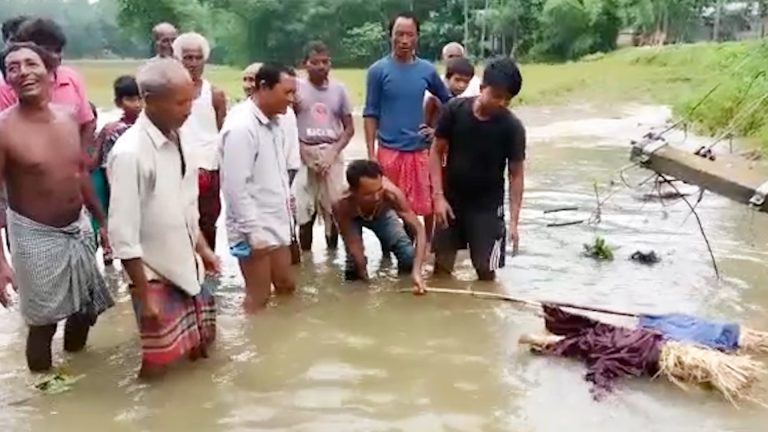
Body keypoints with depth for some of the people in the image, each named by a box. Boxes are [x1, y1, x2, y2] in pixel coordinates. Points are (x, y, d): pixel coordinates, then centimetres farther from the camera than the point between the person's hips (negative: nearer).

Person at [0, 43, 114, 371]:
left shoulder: (67, 119, 0)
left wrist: (102, 220, 17)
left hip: (78, 227, 6)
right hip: (36, 235, -6)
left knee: (87, 306, 20)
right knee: (43, 318, 4)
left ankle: (75, 349, 47)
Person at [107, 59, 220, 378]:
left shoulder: (179, 138, 0)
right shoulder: (129, 153, -23)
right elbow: (123, 236, -21)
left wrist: (202, 248, 12)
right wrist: (144, 296, -18)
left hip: (187, 268, 7)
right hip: (156, 277, -7)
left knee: (199, 351, 18)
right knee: (157, 364, 4)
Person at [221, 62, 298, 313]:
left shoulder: (273, 122, 7)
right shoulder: (241, 127, -20)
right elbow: (235, 186, -23)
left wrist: (286, 205, 14)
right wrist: (253, 231, -21)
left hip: (276, 223, 9)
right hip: (254, 229, -9)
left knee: (286, 286, 17)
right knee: (259, 297, 4)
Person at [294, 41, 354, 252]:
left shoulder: (338, 89, 6)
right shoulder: (297, 88, -1)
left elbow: (349, 128, 8)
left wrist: (333, 152, -6)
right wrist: (306, 153, -8)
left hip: (331, 155, 2)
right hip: (304, 155, -2)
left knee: (333, 209, 2)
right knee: (304, 211, -1)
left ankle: (332, 252, 14)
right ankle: (306, 254, 10)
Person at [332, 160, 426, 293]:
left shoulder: (391, 194, -43)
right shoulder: (341, 205, -42)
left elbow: (419, 230, -38)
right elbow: (353, 245, -32)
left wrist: (417, 270, -48)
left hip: (382, 214, 1)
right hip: (353, 219, -1)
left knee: (409, 259, -13)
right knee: (353, 273, -17)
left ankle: (387, 245, 18)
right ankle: (353, 268, 18)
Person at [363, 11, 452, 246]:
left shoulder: (427, 70, 5)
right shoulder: (378, 70, -2)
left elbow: (448, 102, 19)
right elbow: (370, 115, -2)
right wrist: (371, 155, -8)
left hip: (420, 150, 2)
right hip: (389, 150, -2)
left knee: (426, 206, 4)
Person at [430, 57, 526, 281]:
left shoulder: (512, 127, -14)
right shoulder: (454, 110, -13)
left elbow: (515, 174, -8)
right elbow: (436, 152, -5)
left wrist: (513, 221, -12)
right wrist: (439, 195, -12)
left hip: (488, 205, -1)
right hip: (451, 199, 1)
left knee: (486, 269, -1)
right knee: (442, 265, 8)